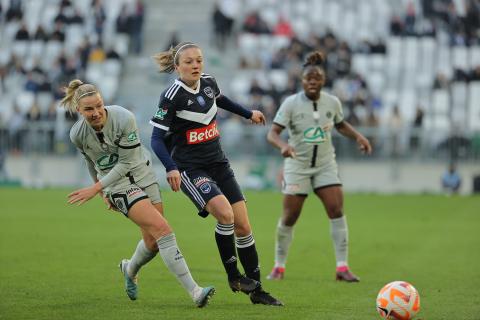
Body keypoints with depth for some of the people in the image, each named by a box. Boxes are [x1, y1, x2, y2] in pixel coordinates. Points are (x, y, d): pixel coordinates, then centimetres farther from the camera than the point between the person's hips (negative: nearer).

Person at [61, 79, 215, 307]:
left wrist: (95, 189, -19)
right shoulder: (78, 135, -13)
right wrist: (101, 190, 21)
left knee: (154, 241, 2)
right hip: (117, 185, -2)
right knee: (162, 229, -20)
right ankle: (194, 292, -22)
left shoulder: (124, 118, -21)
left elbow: (127, 162, -17)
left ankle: (130, 269, 40)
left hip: (143, 175, 2)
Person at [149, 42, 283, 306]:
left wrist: (248, 114, 38)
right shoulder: (171, 97, -16)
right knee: (225, 214, -27)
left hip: (218, 163, 6)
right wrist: (170, 168, -32)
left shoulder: (208, 83, 2)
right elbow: (157, 138, -17)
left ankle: (256, 290, 11)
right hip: (190, 169, -6)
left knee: (243, 225, 1)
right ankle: (233, 276, -6)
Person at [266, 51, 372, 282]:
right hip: (297, 166, -2)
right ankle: (279, 267, 16)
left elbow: (341, 125, 18)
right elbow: (272, 133, -18)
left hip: (326, 165, 2)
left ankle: (342, 267, -10)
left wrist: (358, 136, 0)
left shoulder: (332, 102, -2)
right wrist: (283, 145, -39)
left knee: (337, 210, -13)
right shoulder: (291, 103, -13)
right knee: (289, 217, -1)